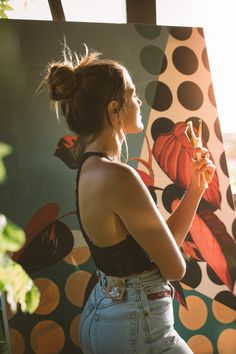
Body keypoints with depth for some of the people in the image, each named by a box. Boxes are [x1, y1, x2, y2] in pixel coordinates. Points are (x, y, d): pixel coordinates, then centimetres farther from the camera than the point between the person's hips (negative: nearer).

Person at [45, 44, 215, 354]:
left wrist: (195, 186, 3)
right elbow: (175, 268, -15)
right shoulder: (119, 176, -25)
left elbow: (164, 240, 7)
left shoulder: (91, 168, 4)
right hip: (137, 328, -8)